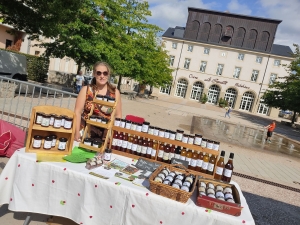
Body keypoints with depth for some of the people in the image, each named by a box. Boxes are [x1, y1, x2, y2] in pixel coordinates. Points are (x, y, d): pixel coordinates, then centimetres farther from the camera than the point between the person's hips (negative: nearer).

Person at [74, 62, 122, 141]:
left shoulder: (115, 92, -1)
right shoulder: (86, 90, -1)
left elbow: (118, 115, 3)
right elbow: (78, 112, -2)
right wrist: (77, 132, -8)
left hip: (105, 135, 0)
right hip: (85, 132, 0)